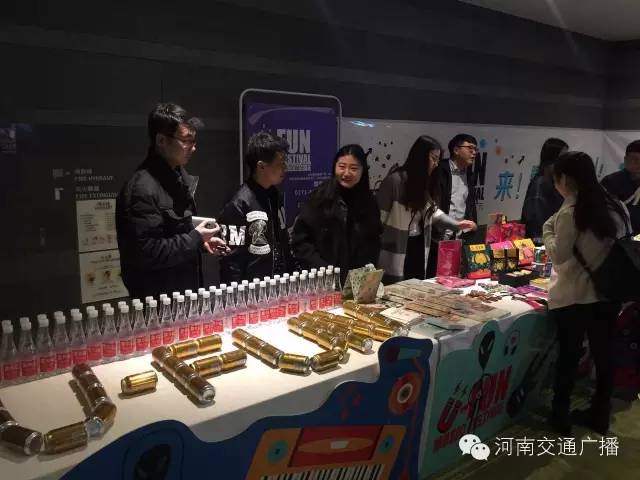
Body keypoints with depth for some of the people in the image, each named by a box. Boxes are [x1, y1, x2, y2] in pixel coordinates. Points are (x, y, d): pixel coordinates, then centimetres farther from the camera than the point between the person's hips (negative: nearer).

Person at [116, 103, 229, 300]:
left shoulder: (180, 178, 8)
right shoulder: (142, 188, -23)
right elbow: (146, 253, -27)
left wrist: (201, 241, 2)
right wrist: (195, 239, -19)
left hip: (185, 290, 9)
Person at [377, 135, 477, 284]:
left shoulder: (427, 183, 8)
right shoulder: (395, 180, -17)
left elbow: (433, 211, 18)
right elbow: (379, 216, -15)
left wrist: (456, 224, 5)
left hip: (419, 246, 8)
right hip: (396, 249, -7)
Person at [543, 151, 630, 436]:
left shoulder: (569, 212, -16)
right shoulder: (615, 207, 5)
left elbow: (559, 256, -13)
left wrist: (548, 230, -1)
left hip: (574, 296, -6)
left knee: (568, 356, 5)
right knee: (603, 353, 14)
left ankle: (559, 419, 18)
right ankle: (599, 415, 29)